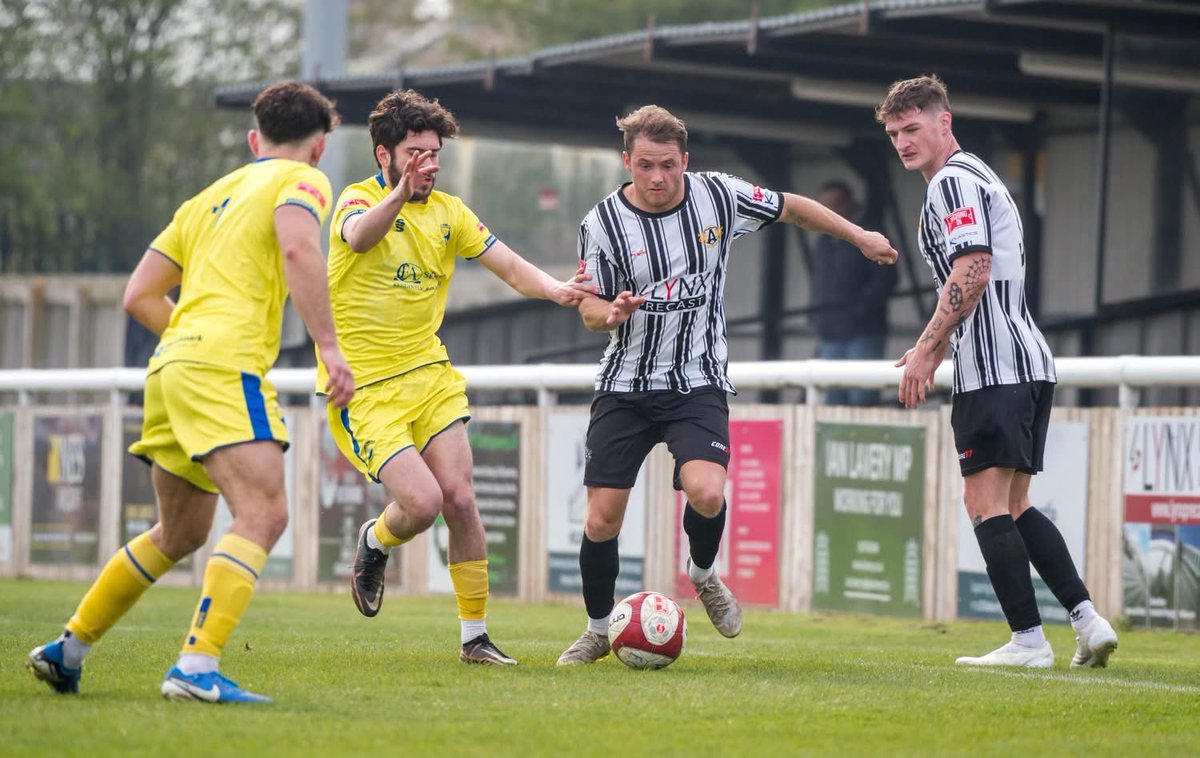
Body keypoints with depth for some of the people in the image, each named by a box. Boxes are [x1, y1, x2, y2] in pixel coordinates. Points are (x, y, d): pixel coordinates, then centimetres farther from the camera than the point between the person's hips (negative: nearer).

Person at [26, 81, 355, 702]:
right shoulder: (302, 181, 6)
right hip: (224, 366, -8)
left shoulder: (209, 197, 26)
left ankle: (67, 650, 27)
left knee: (180, 534, 21)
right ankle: (196, 668, -31)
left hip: (172, 368, 8)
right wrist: (329, 346, -20)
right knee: (263, 514, -17)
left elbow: (138, 296, 22)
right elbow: (298, 249, -18)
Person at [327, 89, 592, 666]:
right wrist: (400, 192, -56)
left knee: (459, 499, -7)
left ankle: (475, 636, 3)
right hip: (365, 390, -5)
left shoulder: (448, 212, 7)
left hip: (429, 375, 5)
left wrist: (554, 289, -17)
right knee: (422, 503, -18)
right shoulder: (359, 200, -11)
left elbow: (510, 266, 5)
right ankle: (374, 544, 18)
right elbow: (359, 236, -35)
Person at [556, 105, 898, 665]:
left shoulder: (719, 196, -5)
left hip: (698, 383, 0)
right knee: (601, 519, -5)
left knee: (705, 493, -25)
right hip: (625, 384, 0)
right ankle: (598, 630, 18)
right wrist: (611, 313, -23)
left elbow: (792, 208, 12)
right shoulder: (603, 223, -8)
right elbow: (589, 306, 1)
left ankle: (703, 573, 8)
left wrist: (861, 237, 18)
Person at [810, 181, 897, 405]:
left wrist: (859, 308, -18)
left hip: (863, 335, -7)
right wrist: (817, 320, 12)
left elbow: (886, 279, -10)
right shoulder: (824, 242, 19)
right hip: (831, 336, 7)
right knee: (834, 399, 3)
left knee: (861, 397, -13)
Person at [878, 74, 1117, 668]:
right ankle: (1088, 622, 7)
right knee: (1014, 506, 13)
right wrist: (931, 355, 29)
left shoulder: (953, 181, -8)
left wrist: (925, 349, -17)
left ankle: (1028, 639, -12)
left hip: (994, 367, -10)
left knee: (986, 501, -9)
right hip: (1028, 359, 10)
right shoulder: (980, 178, 24)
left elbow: (973, 271, -20)